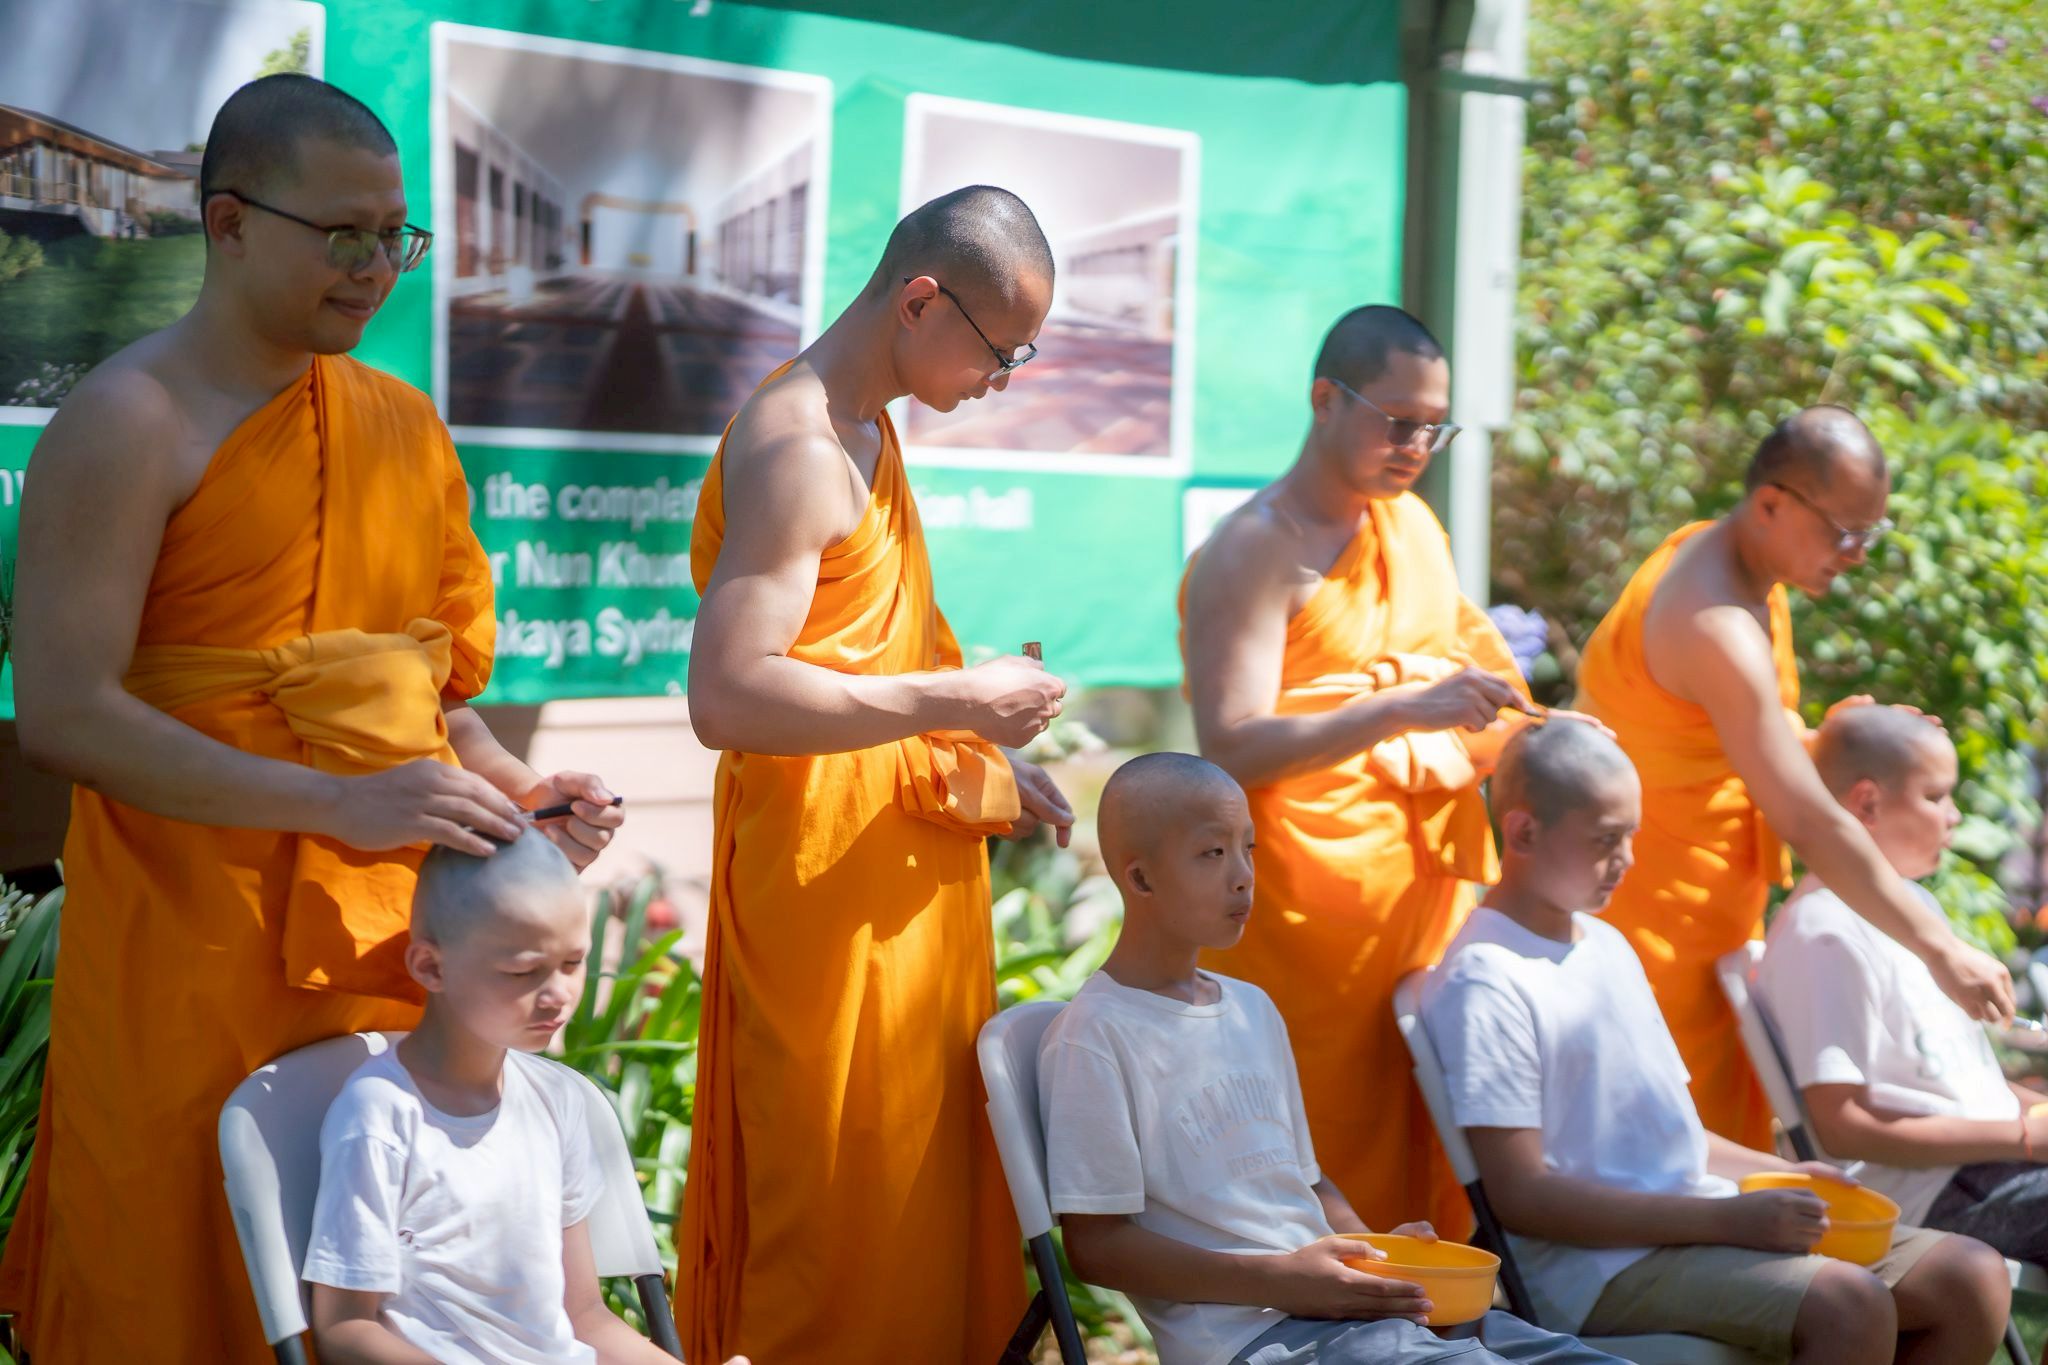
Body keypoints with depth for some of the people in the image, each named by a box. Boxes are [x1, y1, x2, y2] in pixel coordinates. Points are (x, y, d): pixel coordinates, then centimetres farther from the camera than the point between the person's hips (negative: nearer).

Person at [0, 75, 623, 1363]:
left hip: (395, 921, 6)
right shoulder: (133, 422, -9)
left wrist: (508, 786, -1)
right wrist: (341, 804, -24)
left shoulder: (406, 423, 13)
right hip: (196, 934, -6)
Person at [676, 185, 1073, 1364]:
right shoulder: (797, 448, -17)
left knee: (929, 1195, 14)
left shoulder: (869, 433, 15)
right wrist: (951, 703, -22)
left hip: (910, 866, 10)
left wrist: (990, 759, 16)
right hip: (826, 871, -10)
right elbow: (727, 697, -27)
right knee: (841, 1211, -4)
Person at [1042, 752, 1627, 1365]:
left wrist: (1374, 1256, 5)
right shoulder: (1095, 1036, -7)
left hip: (1329, 1297, 8)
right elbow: (1095, 1246, -10)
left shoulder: (1254, 1009, 19)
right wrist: (1284, 1281, -15)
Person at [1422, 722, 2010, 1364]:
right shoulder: (1485, 983, -12)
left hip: (1702, 1222, 9)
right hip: (1597, 1263, -9)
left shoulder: (1608, 945, 18)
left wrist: (1780, 1175, 6)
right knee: (1850, 1305, -30)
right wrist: (1727, 1218, -20)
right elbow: (1520, 1195, -18)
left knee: (1974, 1279, -2)